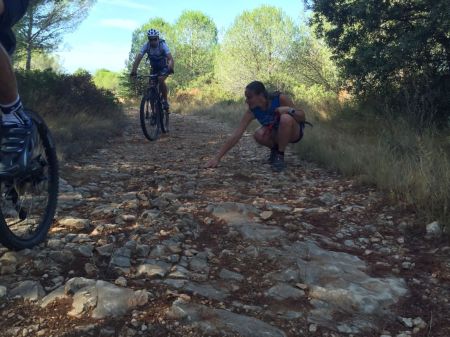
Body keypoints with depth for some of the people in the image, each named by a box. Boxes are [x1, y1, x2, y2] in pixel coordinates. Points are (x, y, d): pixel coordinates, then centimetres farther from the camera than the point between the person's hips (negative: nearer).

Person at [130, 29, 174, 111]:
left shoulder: (163, 45, -28)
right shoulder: (146, 46, -20)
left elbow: (170, 58, -40)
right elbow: (138, 59, -25)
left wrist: (170, 69, -59)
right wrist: (134, 71, -40)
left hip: (164, 67, -4)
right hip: (154, 68, 4)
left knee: (161, 80, -30)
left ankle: (165, 101, -16)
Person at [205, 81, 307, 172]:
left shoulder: (281, 99, -28)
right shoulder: (252, 111, -20)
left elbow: (302, 117, -16)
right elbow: (236, 135, -23)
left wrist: (290, 110, -39)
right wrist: (217, 158, -28)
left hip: (293, 132, -3)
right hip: (277, 133, 3)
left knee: (286, 118, -37)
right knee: (258, 135, -30)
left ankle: (280, 156, -19)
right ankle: (275, 149, 3)